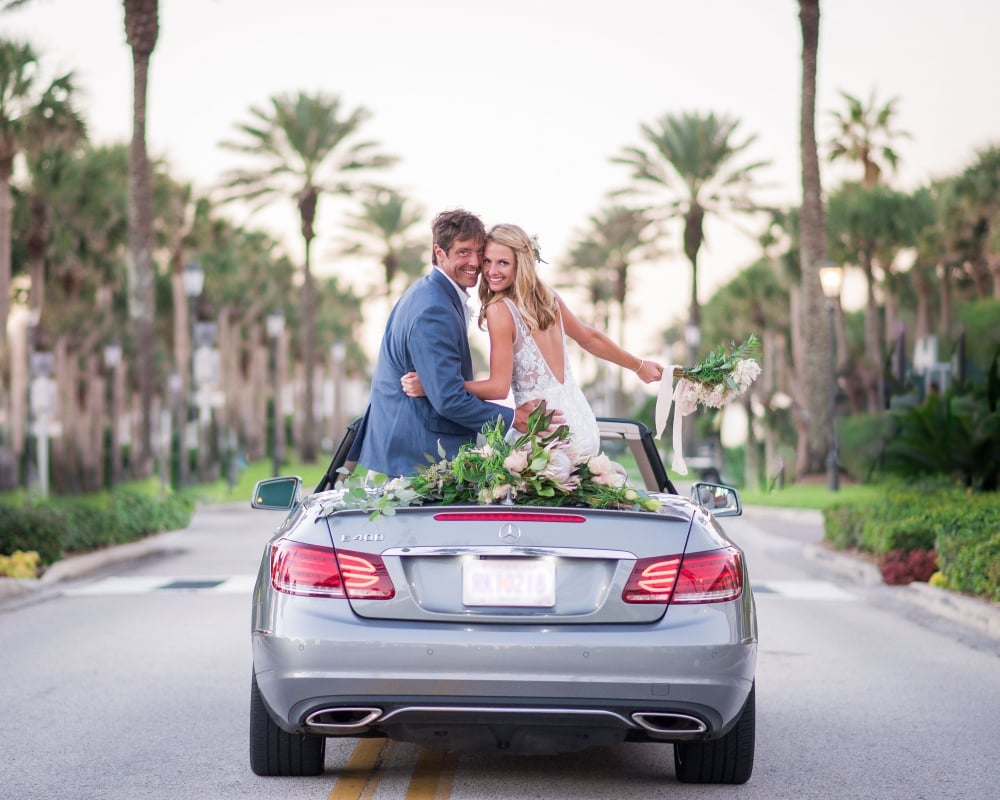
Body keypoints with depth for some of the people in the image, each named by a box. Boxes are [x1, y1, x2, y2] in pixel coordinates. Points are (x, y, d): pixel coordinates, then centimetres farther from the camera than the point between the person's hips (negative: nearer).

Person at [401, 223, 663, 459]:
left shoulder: (500, 310, -13)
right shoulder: (548, 298, 9)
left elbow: (499, 387, -14)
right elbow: (591, 338, 23)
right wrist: (639, 365, 38)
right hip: (584, 427, 8)